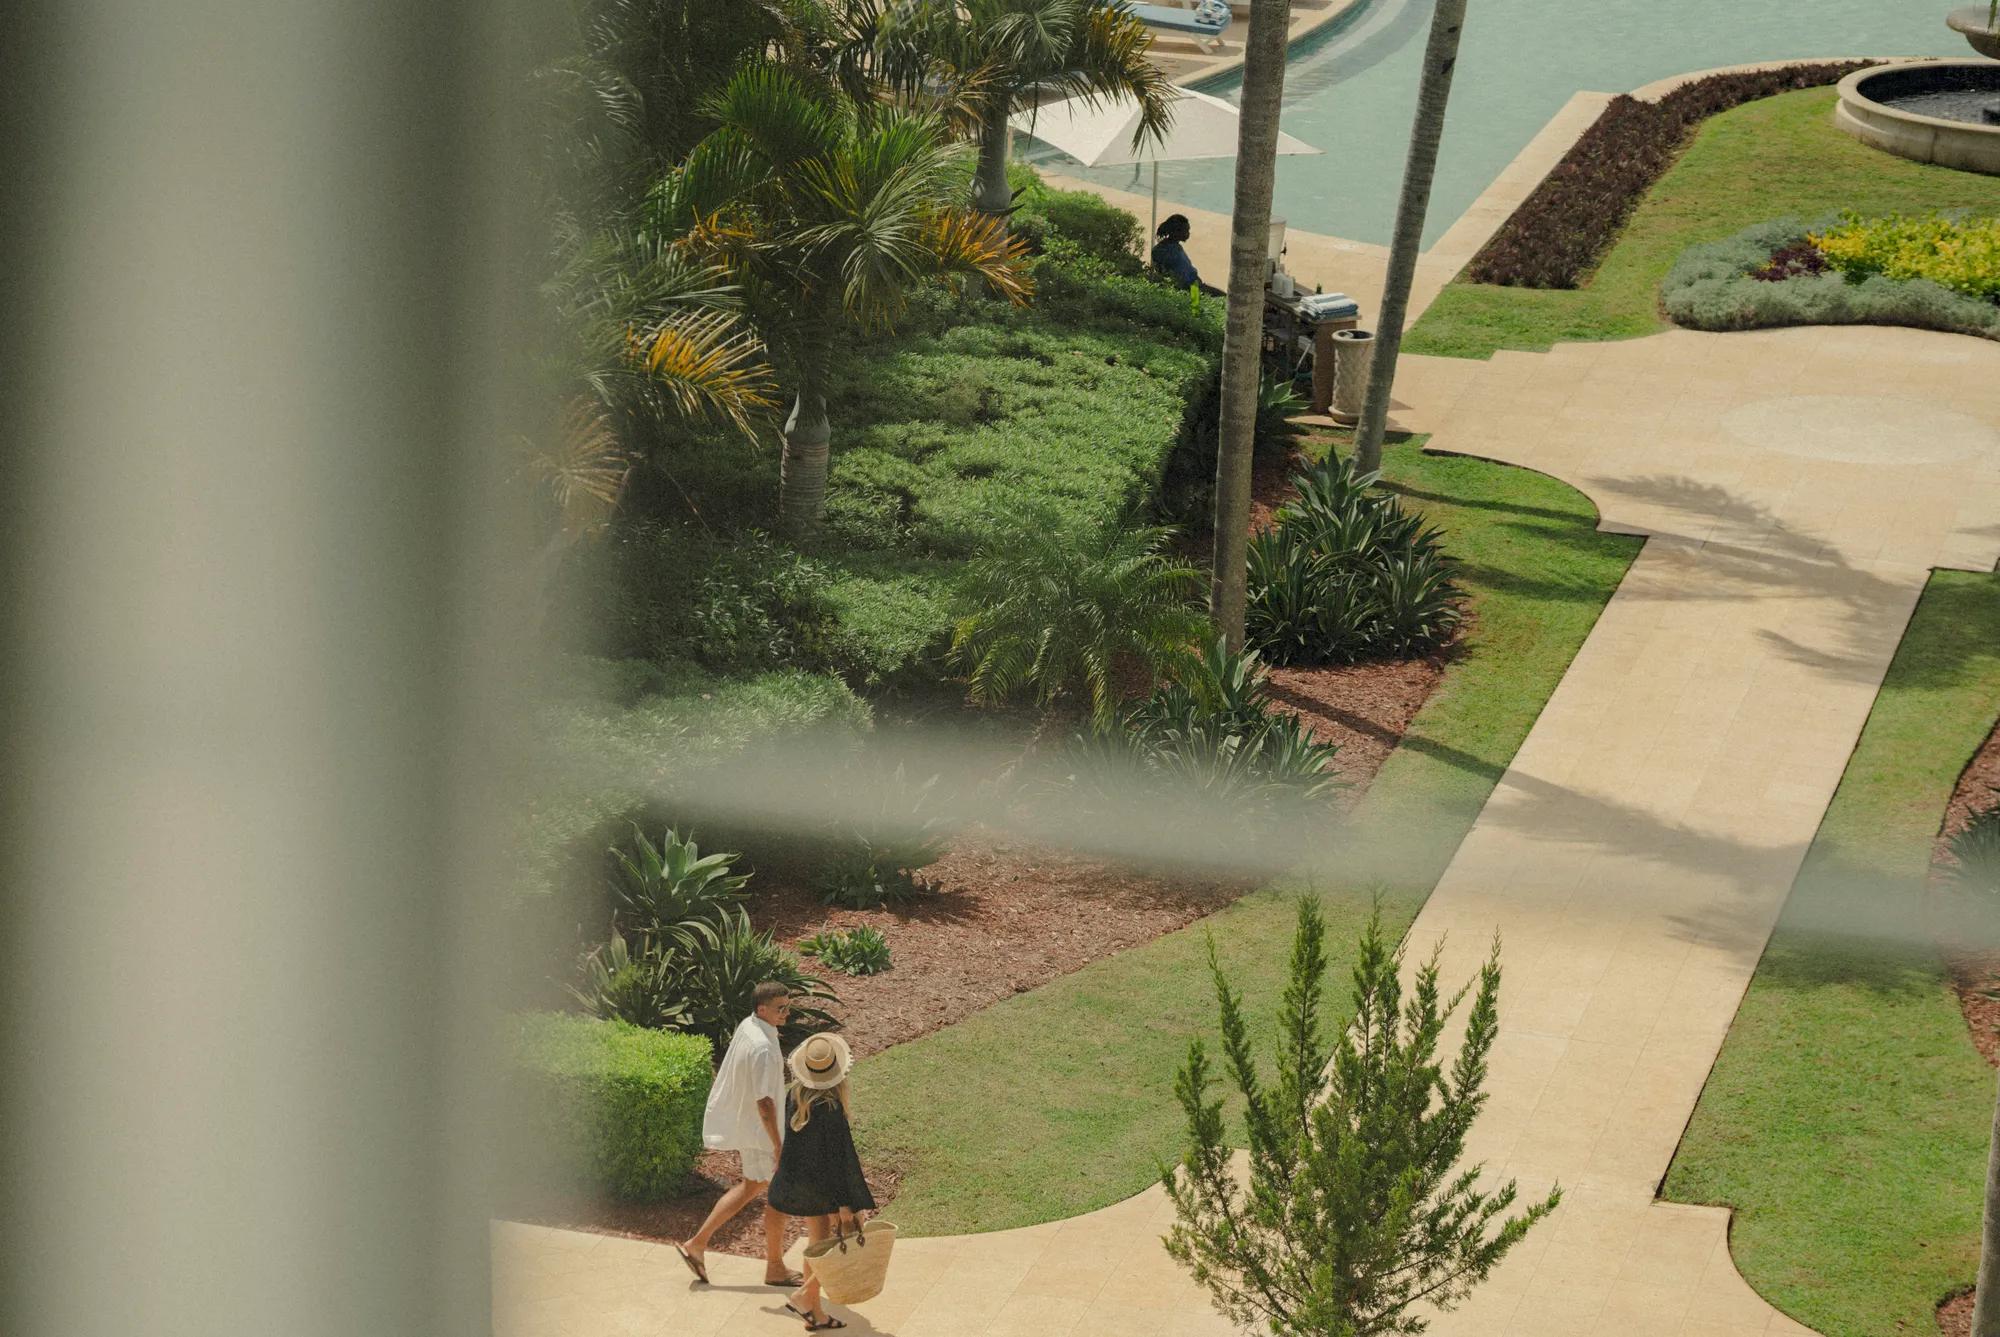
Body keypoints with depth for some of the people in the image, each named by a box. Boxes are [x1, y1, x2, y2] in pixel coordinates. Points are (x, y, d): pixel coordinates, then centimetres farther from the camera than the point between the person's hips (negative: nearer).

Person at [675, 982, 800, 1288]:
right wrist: (778, 1144, -23)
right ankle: (775, 1268, 20)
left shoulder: (747, 1027, 1)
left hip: (741, 1122, 10)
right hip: (759, 1129, -10)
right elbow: (764, 1101, -28)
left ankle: (697, 1243, 23)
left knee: (751, 1186, 23)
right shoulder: (762, 1047, -29)